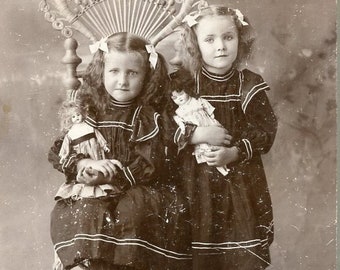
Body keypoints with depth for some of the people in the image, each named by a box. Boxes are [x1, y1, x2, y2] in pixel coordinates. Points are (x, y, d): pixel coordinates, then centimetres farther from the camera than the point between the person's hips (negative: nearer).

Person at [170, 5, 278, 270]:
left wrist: (234, 153, -16)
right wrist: (195, 134, -20)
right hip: (194, 181, -1)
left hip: (240, 183, 1)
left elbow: (266, 132, -3)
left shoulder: (250, 84, -1)